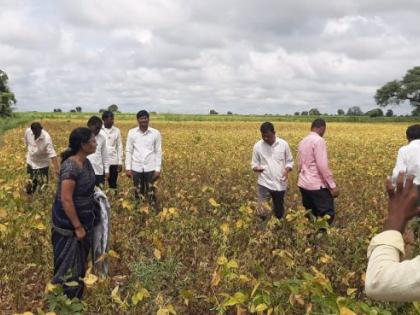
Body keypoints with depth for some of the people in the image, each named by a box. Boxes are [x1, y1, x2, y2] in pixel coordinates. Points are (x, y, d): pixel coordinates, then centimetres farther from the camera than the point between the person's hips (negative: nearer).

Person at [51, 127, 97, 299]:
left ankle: (78, 297, 40)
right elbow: (66, 200, -27)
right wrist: (77, 227, -22)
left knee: (81, 261, 23)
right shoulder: (70, 167, -28)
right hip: (69, 224, -9)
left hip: (84, 219, 9)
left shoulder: (86, 163, 0)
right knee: (70, 265, 6)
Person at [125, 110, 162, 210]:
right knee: (138, 192, 9)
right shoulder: (132, 132, -1)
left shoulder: (156, 133, -3)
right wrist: (128, 168, -2)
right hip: (136, 168, 1)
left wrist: (158, 169, -3)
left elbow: (158, 152, 1)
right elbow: (128, 151, 3)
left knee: (151, 193, 1)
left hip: (150, 168, -1)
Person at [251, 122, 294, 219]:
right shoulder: (257, 146, -3)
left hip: (280, 184, 1)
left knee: (279, 212, 12)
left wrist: (287, 170, -13)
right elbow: (254, 164, 6)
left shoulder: (283, 144, -2)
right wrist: (256, 168, -18)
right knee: (262, 212, -9)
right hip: (265, 183, -1)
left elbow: (289, 162, 8)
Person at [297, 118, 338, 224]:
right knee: (327, 215, -2)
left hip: (303, 184, 8)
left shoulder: (302, 142, 11)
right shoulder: (319, 141, -13)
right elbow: (323, 166, -19)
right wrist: (333, 185, -15)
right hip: (317, 185, -8)